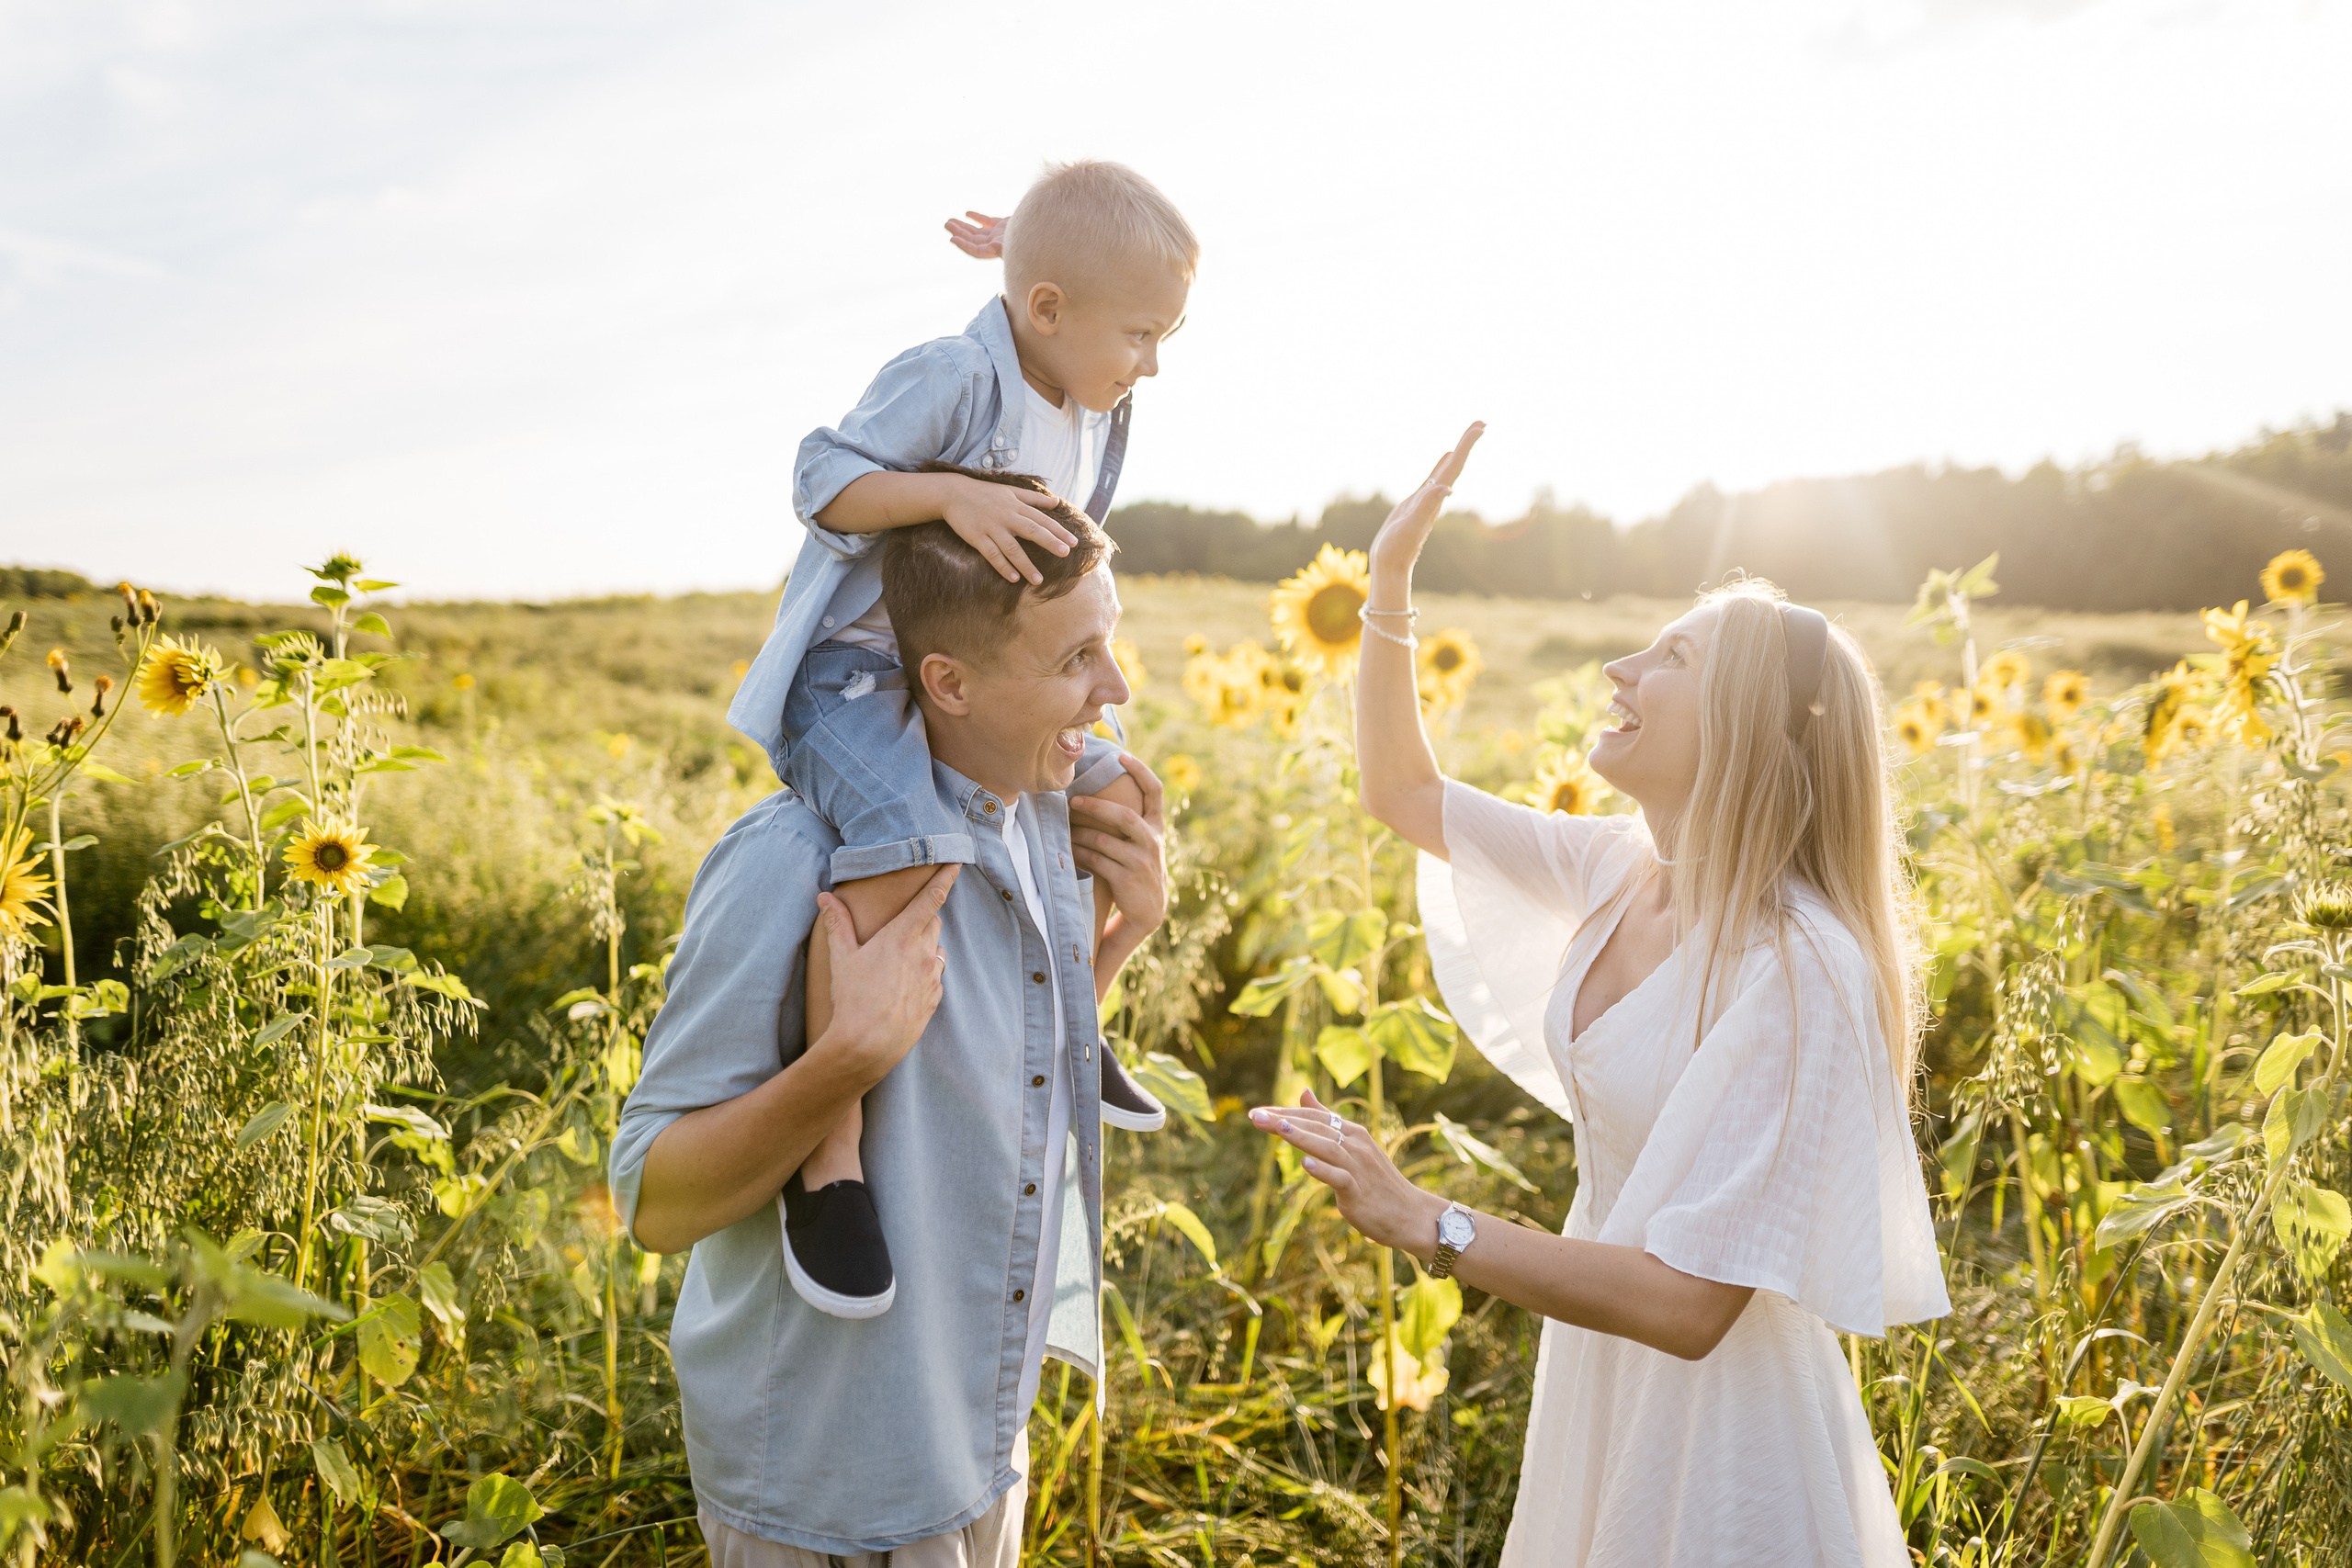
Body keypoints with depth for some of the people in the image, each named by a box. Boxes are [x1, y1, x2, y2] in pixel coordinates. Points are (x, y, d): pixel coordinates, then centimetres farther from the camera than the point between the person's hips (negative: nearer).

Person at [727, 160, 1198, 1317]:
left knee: (1118, 798, 12)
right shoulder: (949, 377, -18)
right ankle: (830, 1155, -27)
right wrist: (951, 494, -36)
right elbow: (823, 480, -25)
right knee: (907, 852, -34)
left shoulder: (1097, 410, 8)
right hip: (858, 672, -9)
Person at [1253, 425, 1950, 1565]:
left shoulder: (1797, 970, -27)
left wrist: (1423, 1224, -31)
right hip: (1593, 1385, 7)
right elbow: (1401, 793, 8)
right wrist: (1389, 585, -1)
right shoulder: (1622, 870, -4)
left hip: (1721, 1416, -7)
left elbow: (1687, 1301, -28)